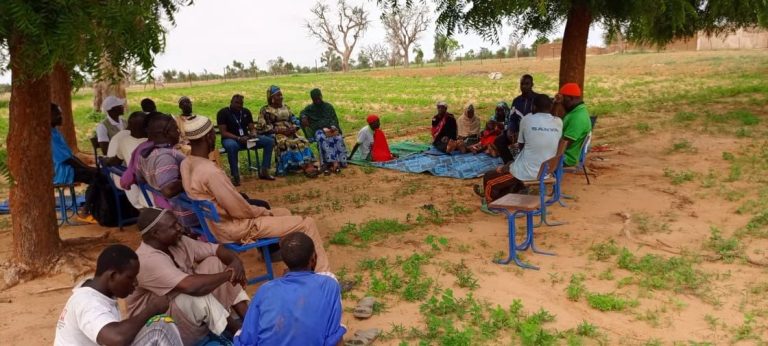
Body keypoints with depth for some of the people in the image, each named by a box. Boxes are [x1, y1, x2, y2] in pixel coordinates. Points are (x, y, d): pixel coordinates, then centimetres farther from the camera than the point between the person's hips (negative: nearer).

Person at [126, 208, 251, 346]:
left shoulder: (175, 242, -3)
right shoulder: (148, 260, -30)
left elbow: (217, 249, 2)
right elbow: (192, 287, -41)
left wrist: (235, 261, -20)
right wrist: (228, 274, -26)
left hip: (188, 310, 9)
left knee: (214, 263, -5)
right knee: (197, 296, -36)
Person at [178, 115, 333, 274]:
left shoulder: (186, 164, 1)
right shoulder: (209, 171, -29)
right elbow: (239, 210, -23)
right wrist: (265, 212, -5)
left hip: (219, 222, 10)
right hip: (234, 229, -10)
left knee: (284, 213, 25)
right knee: (307, 224, -9)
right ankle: (323, 274, 4)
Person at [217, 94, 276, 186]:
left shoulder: (246, 111, 9)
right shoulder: (223, 112, -7)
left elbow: (252, 128, 8)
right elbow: (223, 133, -14)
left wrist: (252, 135, -17)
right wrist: (238, 138, -27)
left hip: (246, 138, 5)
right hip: (231, 139, -5)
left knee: (270, 141, -13)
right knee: (231, 146, -44)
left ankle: (264, 171, -11)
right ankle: (235, 176, -33)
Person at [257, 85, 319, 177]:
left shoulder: (286, 108, 22)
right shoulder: (265, 110, 5)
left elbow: (295, 121, 19)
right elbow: (262, 127, -5)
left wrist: (293, 128, -6)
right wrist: (279, 130, -14)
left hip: (290, 133, 5)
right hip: (275, 135, -5)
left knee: (303, 141, -26)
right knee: (286, 143, -36)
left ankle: (309, 165, -44)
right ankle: (304, 166, -44)